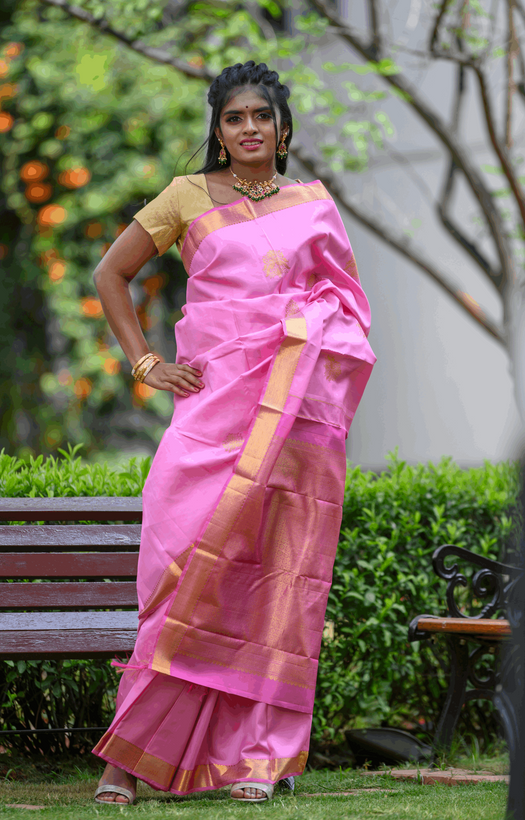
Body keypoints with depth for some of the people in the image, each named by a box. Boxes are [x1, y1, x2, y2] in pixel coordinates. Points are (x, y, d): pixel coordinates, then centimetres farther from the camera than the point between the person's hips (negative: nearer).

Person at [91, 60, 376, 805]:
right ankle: (136, 752, -8)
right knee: (192, 555, -13)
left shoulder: (314, 204, 15)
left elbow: (348, 303, 22)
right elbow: (111, 274, 13)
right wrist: (146, 364, 4)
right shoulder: (189, 197, 9)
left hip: (299, 408, 2)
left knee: (280, 572, -3)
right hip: (215, 395, -2)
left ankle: (256, 757, 0)